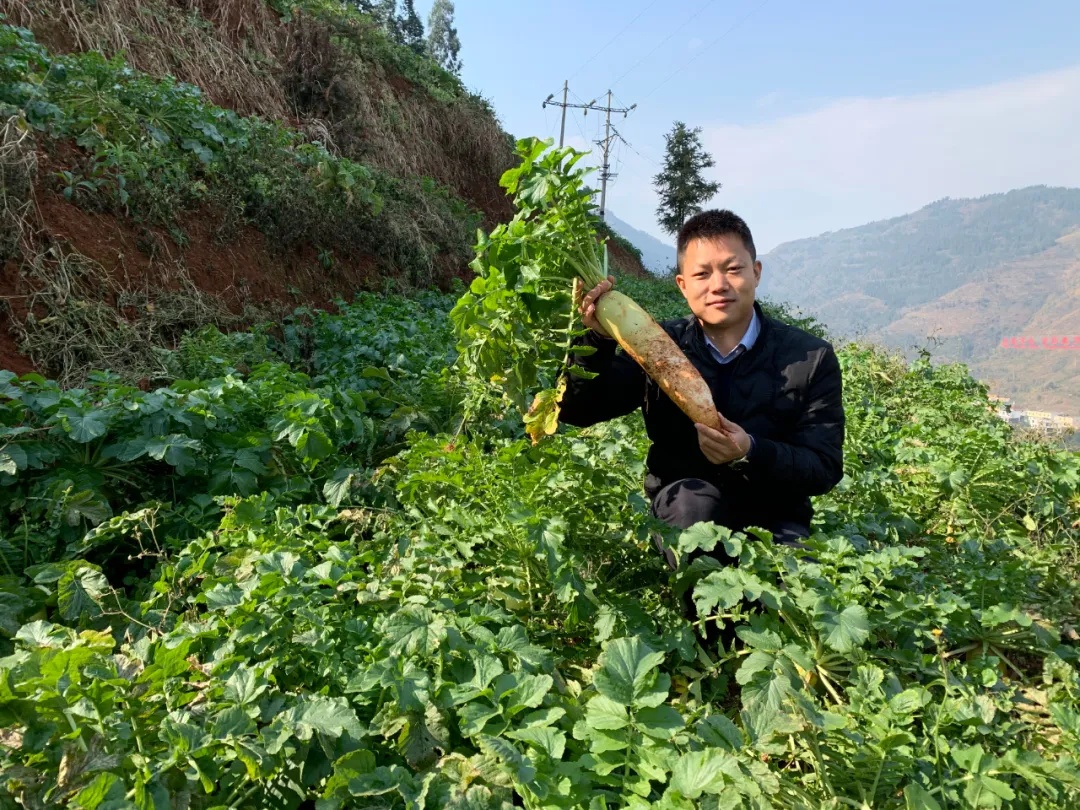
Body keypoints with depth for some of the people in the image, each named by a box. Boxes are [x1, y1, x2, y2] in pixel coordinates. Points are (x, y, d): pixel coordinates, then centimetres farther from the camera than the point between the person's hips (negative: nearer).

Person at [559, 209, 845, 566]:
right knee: (692, 498, -32)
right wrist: (598, 339, -24)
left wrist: (751, 453, -28)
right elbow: (577, 412, -7)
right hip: (681, 514, 2)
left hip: (773, 521, -1)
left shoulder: (811, 358, -4)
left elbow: (826, 469, -9)